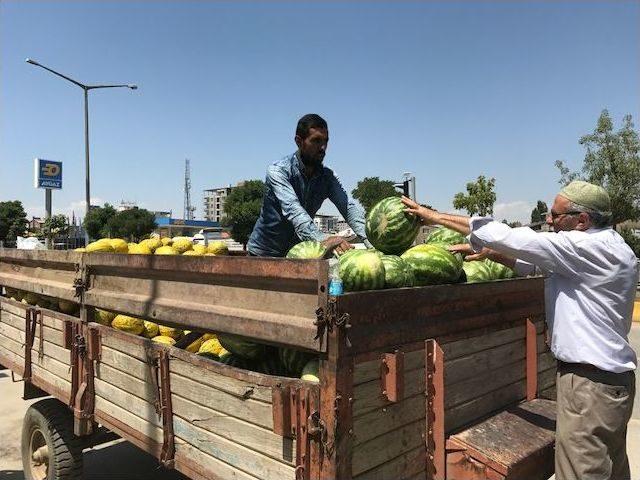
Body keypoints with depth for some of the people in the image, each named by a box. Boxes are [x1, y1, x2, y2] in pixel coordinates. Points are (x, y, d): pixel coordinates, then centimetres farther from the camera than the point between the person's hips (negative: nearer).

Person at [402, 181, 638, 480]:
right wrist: (488, 252, 3)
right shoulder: (605, 245, 10)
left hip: (591, 384, -10)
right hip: (610, 376, 10)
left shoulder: (592, 246, -20)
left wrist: (435, 216, -15)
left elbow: (509, 238, -21)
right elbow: (533, 261, 15)